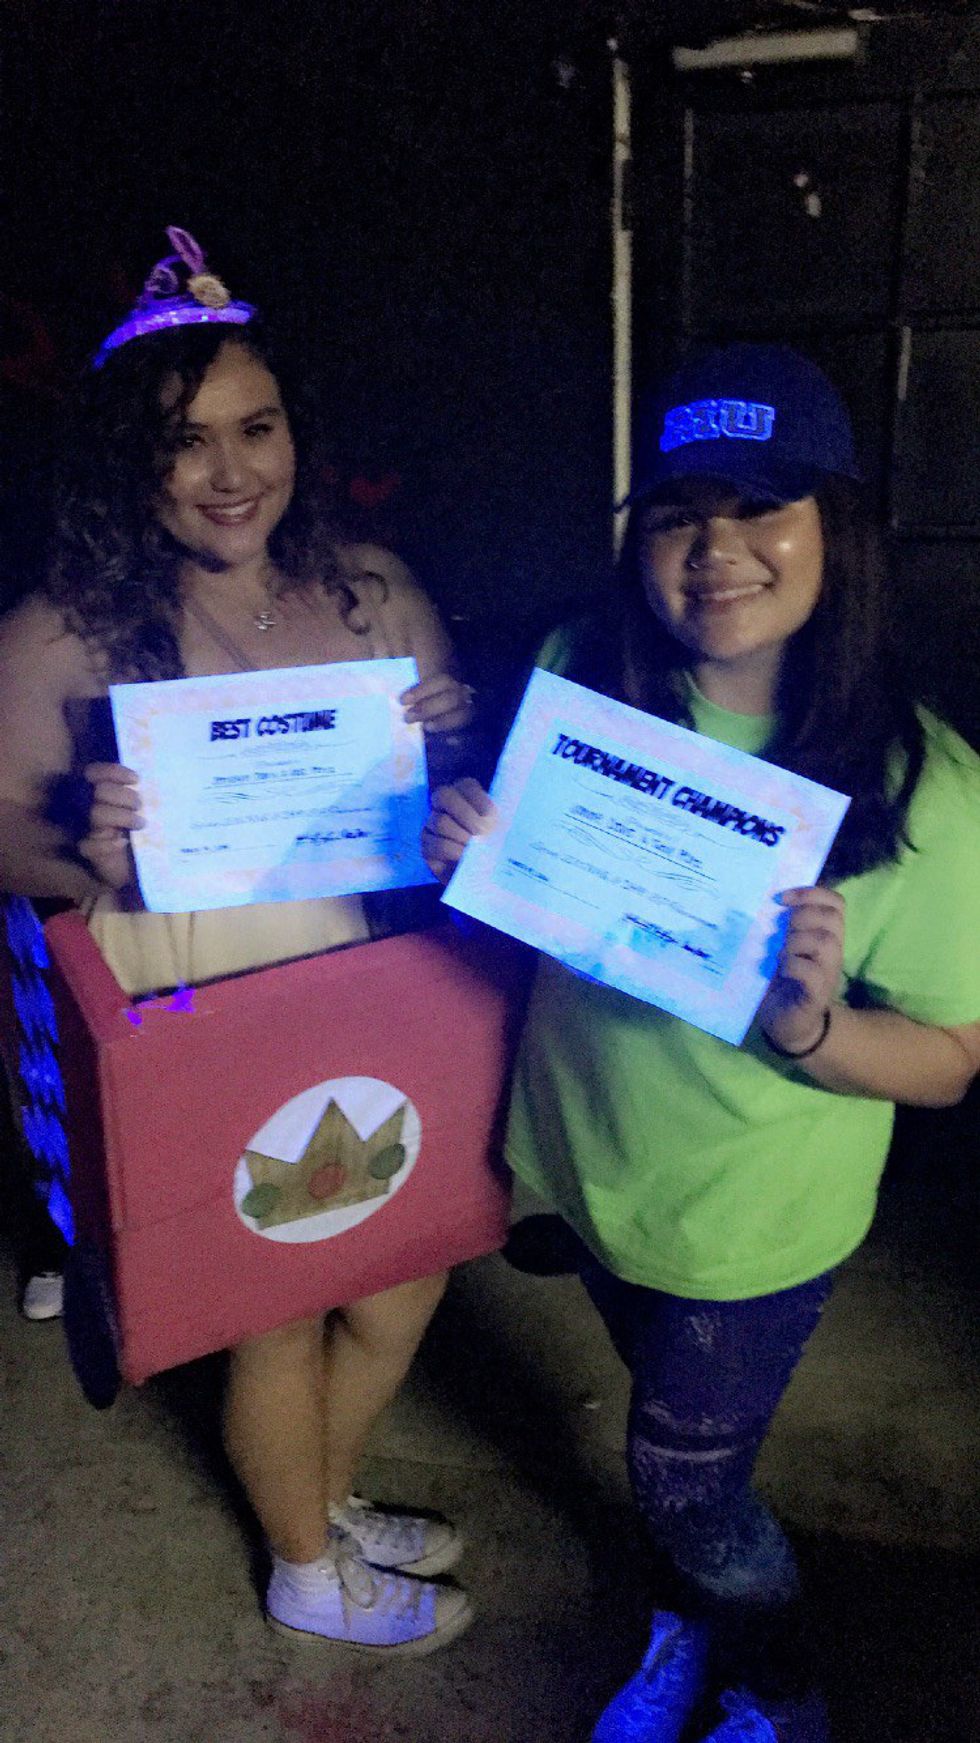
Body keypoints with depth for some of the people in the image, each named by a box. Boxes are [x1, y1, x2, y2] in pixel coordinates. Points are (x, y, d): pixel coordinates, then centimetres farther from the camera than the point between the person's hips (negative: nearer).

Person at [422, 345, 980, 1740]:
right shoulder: (581, 677, -13)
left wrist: (810, 1024, -35)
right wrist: (469, 843, -21)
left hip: (752, 1217, -4)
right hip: (591, 1159, 4)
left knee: (683, 1477, 16)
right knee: (680, 1424, 28)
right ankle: (705, 1621, 61)